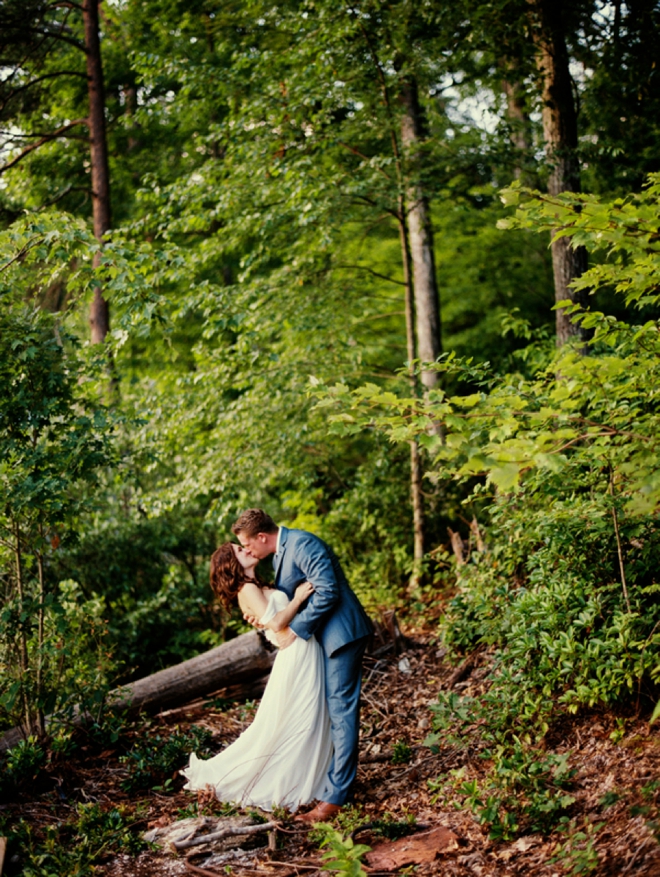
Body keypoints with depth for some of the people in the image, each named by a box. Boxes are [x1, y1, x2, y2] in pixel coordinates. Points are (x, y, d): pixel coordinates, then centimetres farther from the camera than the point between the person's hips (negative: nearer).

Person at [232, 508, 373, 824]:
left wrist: (295, 629, -20)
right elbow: (290, 598, 17)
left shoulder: (302, 544, -18)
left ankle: (335, 796, -7)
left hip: (341, 632, -11)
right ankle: (336, 776, 27)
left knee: (340, 710, -8)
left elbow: (327, 591, -25)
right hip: (321, 635, 11)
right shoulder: (280, 552, 12)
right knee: (328, 710, 16)